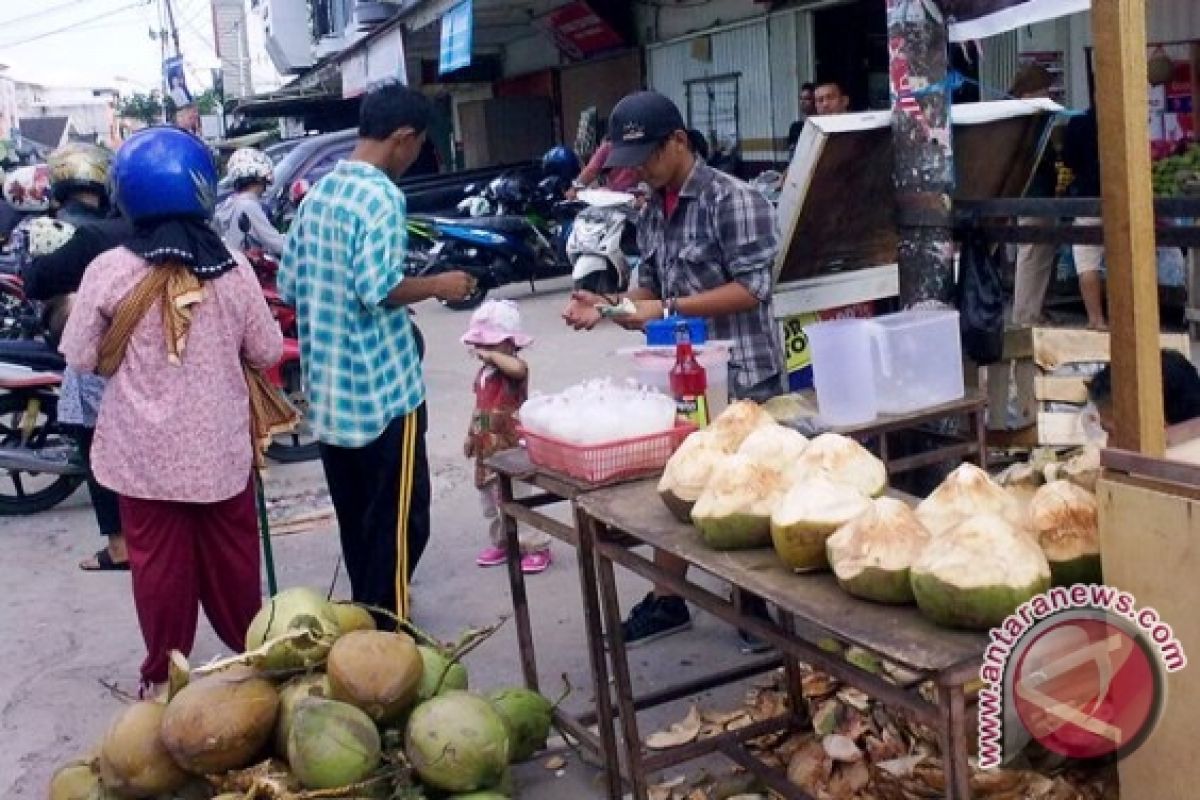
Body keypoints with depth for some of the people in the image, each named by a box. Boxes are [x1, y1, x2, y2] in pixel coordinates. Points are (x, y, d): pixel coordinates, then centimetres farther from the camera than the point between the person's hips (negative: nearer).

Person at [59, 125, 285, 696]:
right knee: (231, 553, 17)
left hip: (144, 449, -1)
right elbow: (266, 352, -1)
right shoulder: (232, 269, -10)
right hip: (220, 445, 1)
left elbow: (82, 359, -4)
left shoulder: (109, 272, -13)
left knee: (159, 560, 12)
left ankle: (163, 674, 24)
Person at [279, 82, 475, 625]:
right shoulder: (381, 195, -14)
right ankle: (387, 631, 6)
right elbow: (378, 291, -23)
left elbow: (290, 286, 14)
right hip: (381, 387, -8)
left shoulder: (317, 193, 10)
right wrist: (438, 285, -8)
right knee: (399, 518, 1)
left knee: (356, 516, 18)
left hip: (327, 388, 8)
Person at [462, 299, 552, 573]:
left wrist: (492, 355, -35)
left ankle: (537, 547, 5)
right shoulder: (484, 372, 10)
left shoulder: (514, 368, -16)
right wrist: (471, 435, 21)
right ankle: (500, 543, 32)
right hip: (487, 447, 9)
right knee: (490, 499, 17)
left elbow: (518, 368, -43)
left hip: (511, 446, -9)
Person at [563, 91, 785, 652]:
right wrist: (608, 305, -4)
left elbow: (751, 289, -19)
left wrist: (666, 309, -23)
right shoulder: (653, 212, 10)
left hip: (741, 372, -7)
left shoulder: (732, 200, -14)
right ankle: (666, 601, 27)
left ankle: (760, 604, 21)